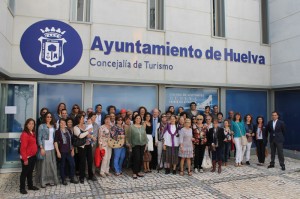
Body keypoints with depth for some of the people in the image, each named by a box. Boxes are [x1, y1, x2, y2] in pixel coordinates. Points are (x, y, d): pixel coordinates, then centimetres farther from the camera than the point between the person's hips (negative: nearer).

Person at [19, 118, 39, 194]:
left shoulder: (33, 133, 9)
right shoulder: (24, 134, -17)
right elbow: (23, 148, -19)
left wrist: (35, 153, 11)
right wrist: (25, 159, -19)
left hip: (33, 156, 8)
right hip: (27, 157, -8)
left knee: (30, 172, 18)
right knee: (24, 172, 4)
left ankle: (30, 186, 30)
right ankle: (22, 188, 16)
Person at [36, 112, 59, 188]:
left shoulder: (53, 126, 12)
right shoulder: (41, 126, -4)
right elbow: (39, 138, -7)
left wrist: (55, 145, 5)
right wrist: (41, 148, -13)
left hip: (52, 148, 5)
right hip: (45, 148, -5)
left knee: (52, 164, 7)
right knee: (44, 164, -1)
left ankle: (51, 180, 16)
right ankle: (43, 181, 7)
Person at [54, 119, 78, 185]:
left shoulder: (68, 131, 9)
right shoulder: (57, 132, -4)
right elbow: (55, 142, -7)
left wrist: (72, 150, 11)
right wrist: (58, 152, -12)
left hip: (69, 151, 5)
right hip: (62, 151, -4)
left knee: (72, 164, 5)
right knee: (62, 166, 5)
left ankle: (72, 178, 18)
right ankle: (63, 180, 18)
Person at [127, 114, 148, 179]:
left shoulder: (143, 127, 12)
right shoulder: (131, 127, -1)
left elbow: (145, 135, 14)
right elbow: (129, 136, 0)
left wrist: (146, 144, 11)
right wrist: (130, 144, -1)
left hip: (142, 145, 4)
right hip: (135, 145, -4)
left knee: (141, 159, 7)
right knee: (136, 158, -8)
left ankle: (138, 171, 20)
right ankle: (134, 173, 3)